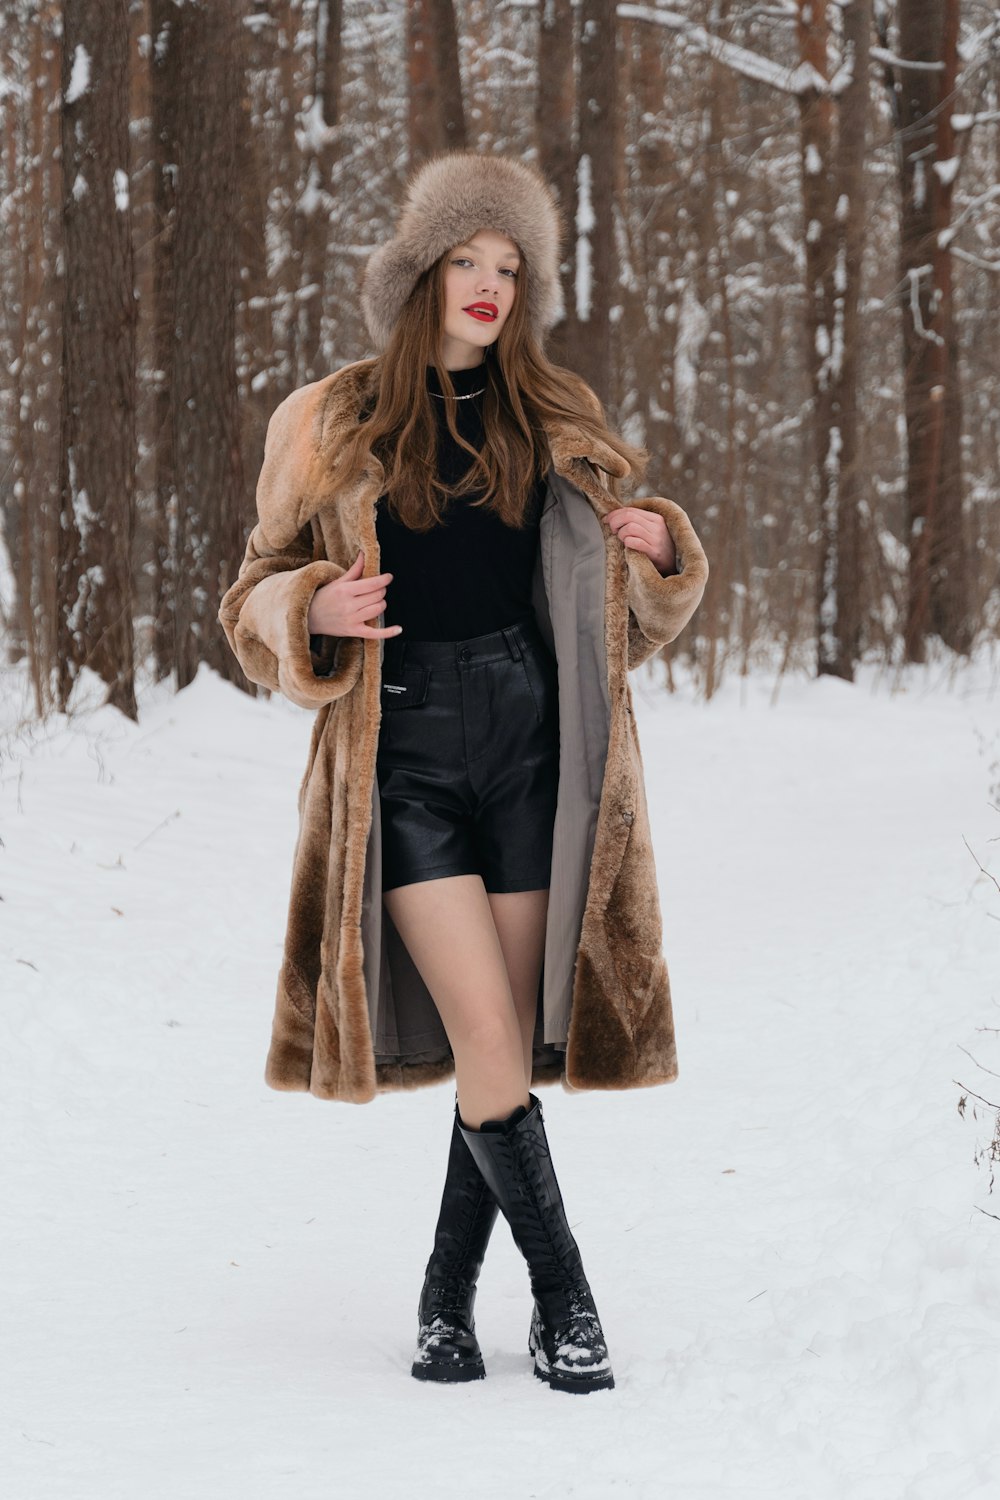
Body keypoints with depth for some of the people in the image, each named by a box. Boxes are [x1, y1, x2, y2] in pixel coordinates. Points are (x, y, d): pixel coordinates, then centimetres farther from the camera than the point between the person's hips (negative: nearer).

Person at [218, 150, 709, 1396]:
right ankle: (563, 1299, -3)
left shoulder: (556, 423, 12)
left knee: (514, 1043, 2)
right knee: (486, 1034, -13)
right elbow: (259, 599, 9)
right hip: (404, 745, -2)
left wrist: (662, 552, -2)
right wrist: (319, 611, -13)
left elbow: (620, 601, 20)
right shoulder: (330, 426, 5)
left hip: (534, 741, 3)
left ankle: (448, 1296, 17)